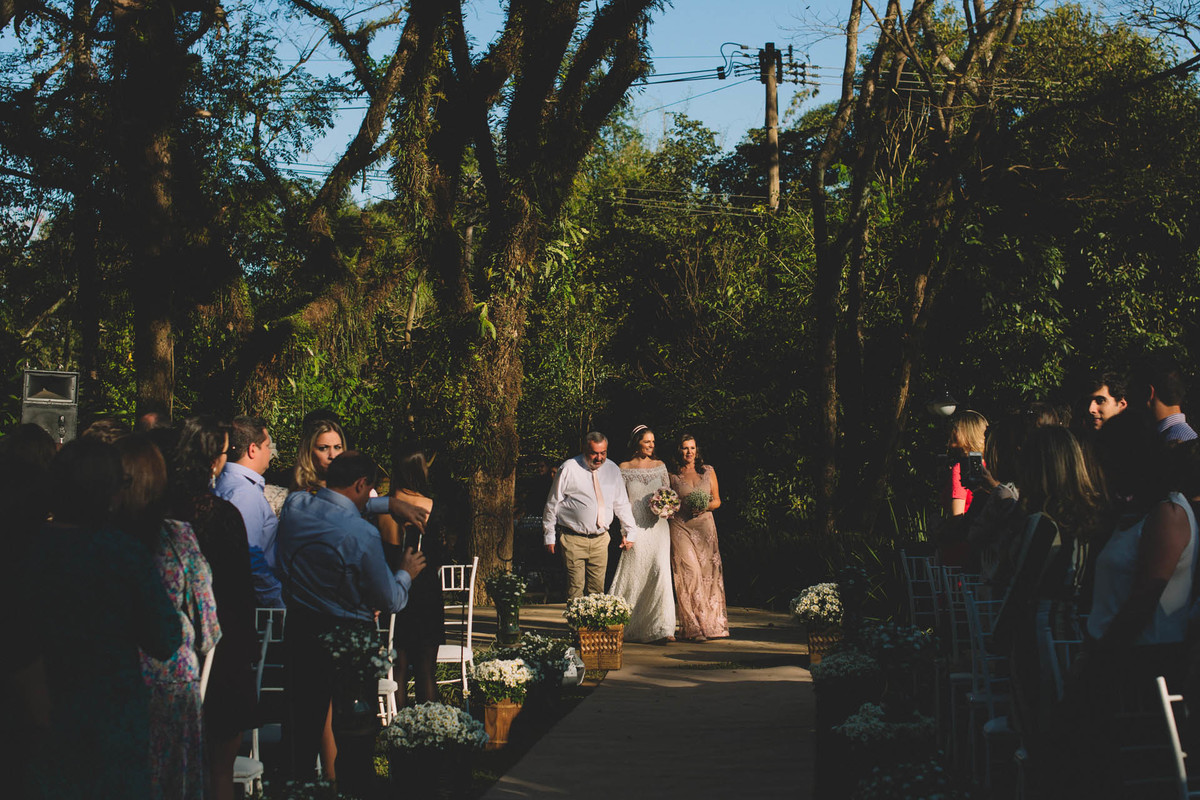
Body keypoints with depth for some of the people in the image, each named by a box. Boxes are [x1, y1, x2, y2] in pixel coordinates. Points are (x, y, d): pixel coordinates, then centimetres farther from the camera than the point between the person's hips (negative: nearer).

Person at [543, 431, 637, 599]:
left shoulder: (612, 470, 7)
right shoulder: (569, 469, -5)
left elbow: (622, 503, 16)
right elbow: (552, 503, 1)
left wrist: (630, 532, 10)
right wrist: (549, 536, 1)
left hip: (600, 540, 4)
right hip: (573, 539, -4)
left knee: (597, 590, 6)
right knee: (575, 590, -8)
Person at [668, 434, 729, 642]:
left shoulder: (708, 471, 10)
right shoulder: (673, 476, 7)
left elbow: (717, 501, 12)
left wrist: (705, 506, -6)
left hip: (705, 525, 2)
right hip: (681, 527, -2)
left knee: (708, 572, -3)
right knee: (690, 573, -10)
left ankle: (712, 623, 7)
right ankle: (695, 627, -7)